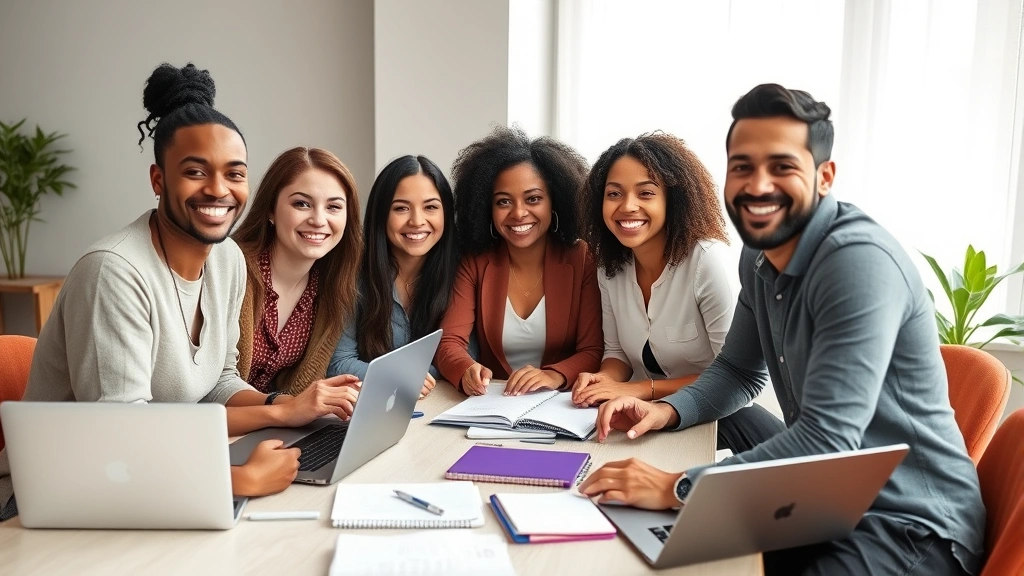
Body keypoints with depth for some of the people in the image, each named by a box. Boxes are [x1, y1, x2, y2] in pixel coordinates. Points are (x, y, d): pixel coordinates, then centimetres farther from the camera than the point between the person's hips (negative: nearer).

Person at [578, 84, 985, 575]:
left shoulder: (858, 260, -24)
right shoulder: (760, 254, 3)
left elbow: (826, 438, -30)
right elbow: (738, 370, 14)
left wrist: (677, 487, -30)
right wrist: (667, 411, -4)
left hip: (909, 526, -7)